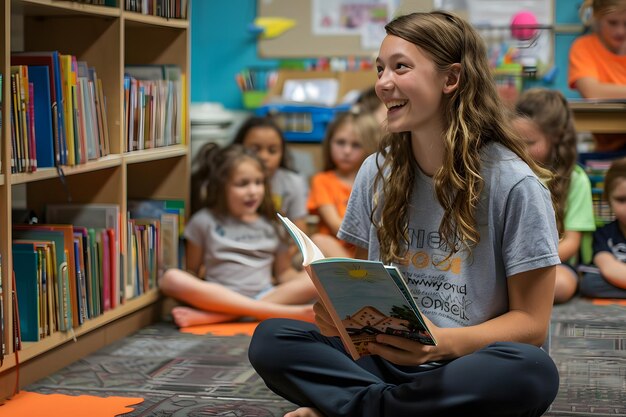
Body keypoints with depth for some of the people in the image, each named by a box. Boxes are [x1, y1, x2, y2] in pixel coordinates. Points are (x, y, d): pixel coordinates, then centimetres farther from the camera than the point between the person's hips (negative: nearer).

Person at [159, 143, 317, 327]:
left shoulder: (271, 224, 17)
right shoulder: (205, 221, 9)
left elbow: (284, 271, 17)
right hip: (220, 298, -2)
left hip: (264, 297, 2)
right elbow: (192, 270, 10)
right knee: (171, 278, -30)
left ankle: (213, 316, -32)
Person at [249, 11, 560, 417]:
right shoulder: (376, 172, 5)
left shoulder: (515, 185, -10)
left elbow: (531, 322, -8)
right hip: (384, 361, 3)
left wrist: (444, 343, -26)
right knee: (271, 339, -18)